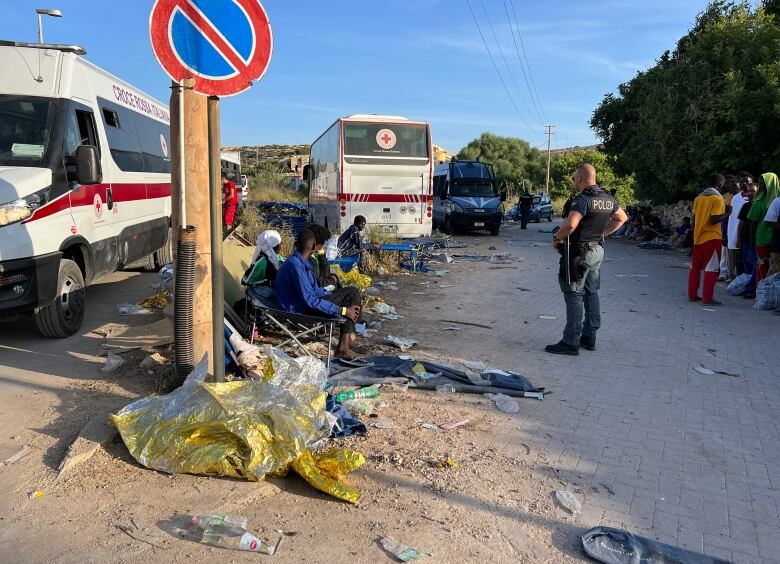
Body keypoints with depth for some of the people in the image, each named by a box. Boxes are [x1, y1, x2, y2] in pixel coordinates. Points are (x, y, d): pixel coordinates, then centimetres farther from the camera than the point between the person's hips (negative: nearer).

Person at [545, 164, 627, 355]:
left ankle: (571, 342, 0)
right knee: (591, 293, 16)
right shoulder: (607, 198, 7)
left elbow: (570, 225, -34)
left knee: (574, 296, -4)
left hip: (579, 252, -8)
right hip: (597, 250, 8)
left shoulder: (583, 199, -19)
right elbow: (622, 218, 23)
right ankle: (589, 337, 24)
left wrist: (557, 237, -16)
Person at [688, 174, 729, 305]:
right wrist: (725, 214, -4)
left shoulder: (698, 198, 9)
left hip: (698, 237, 7)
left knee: (695, 267, 13)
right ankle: (707, 298, -3)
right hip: (712, 237, -6)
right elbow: (714, 220, -18)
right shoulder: (718, 198, -10)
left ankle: (692, 295, 19)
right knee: (711, 269, -3)